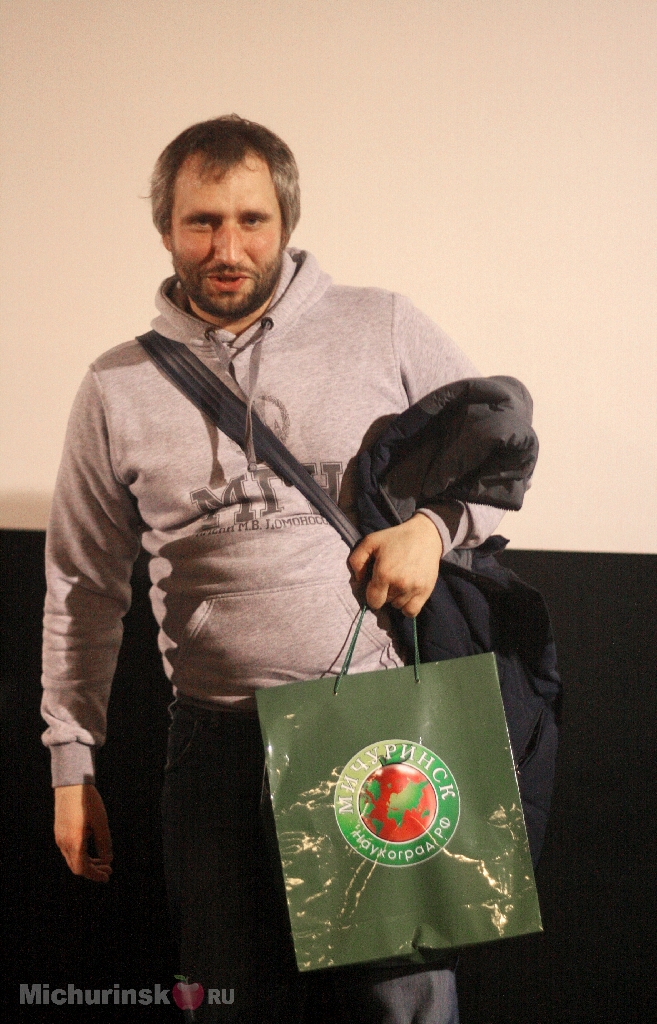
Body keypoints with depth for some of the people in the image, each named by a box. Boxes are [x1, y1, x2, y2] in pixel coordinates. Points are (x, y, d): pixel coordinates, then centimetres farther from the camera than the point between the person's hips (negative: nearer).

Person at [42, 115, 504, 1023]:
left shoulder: (385, 331, 0)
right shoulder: (117, 388, 5)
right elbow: (83, 588, 12)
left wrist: (433, 525, -10)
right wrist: (72, 763, 11)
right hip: (219, 742, 2)